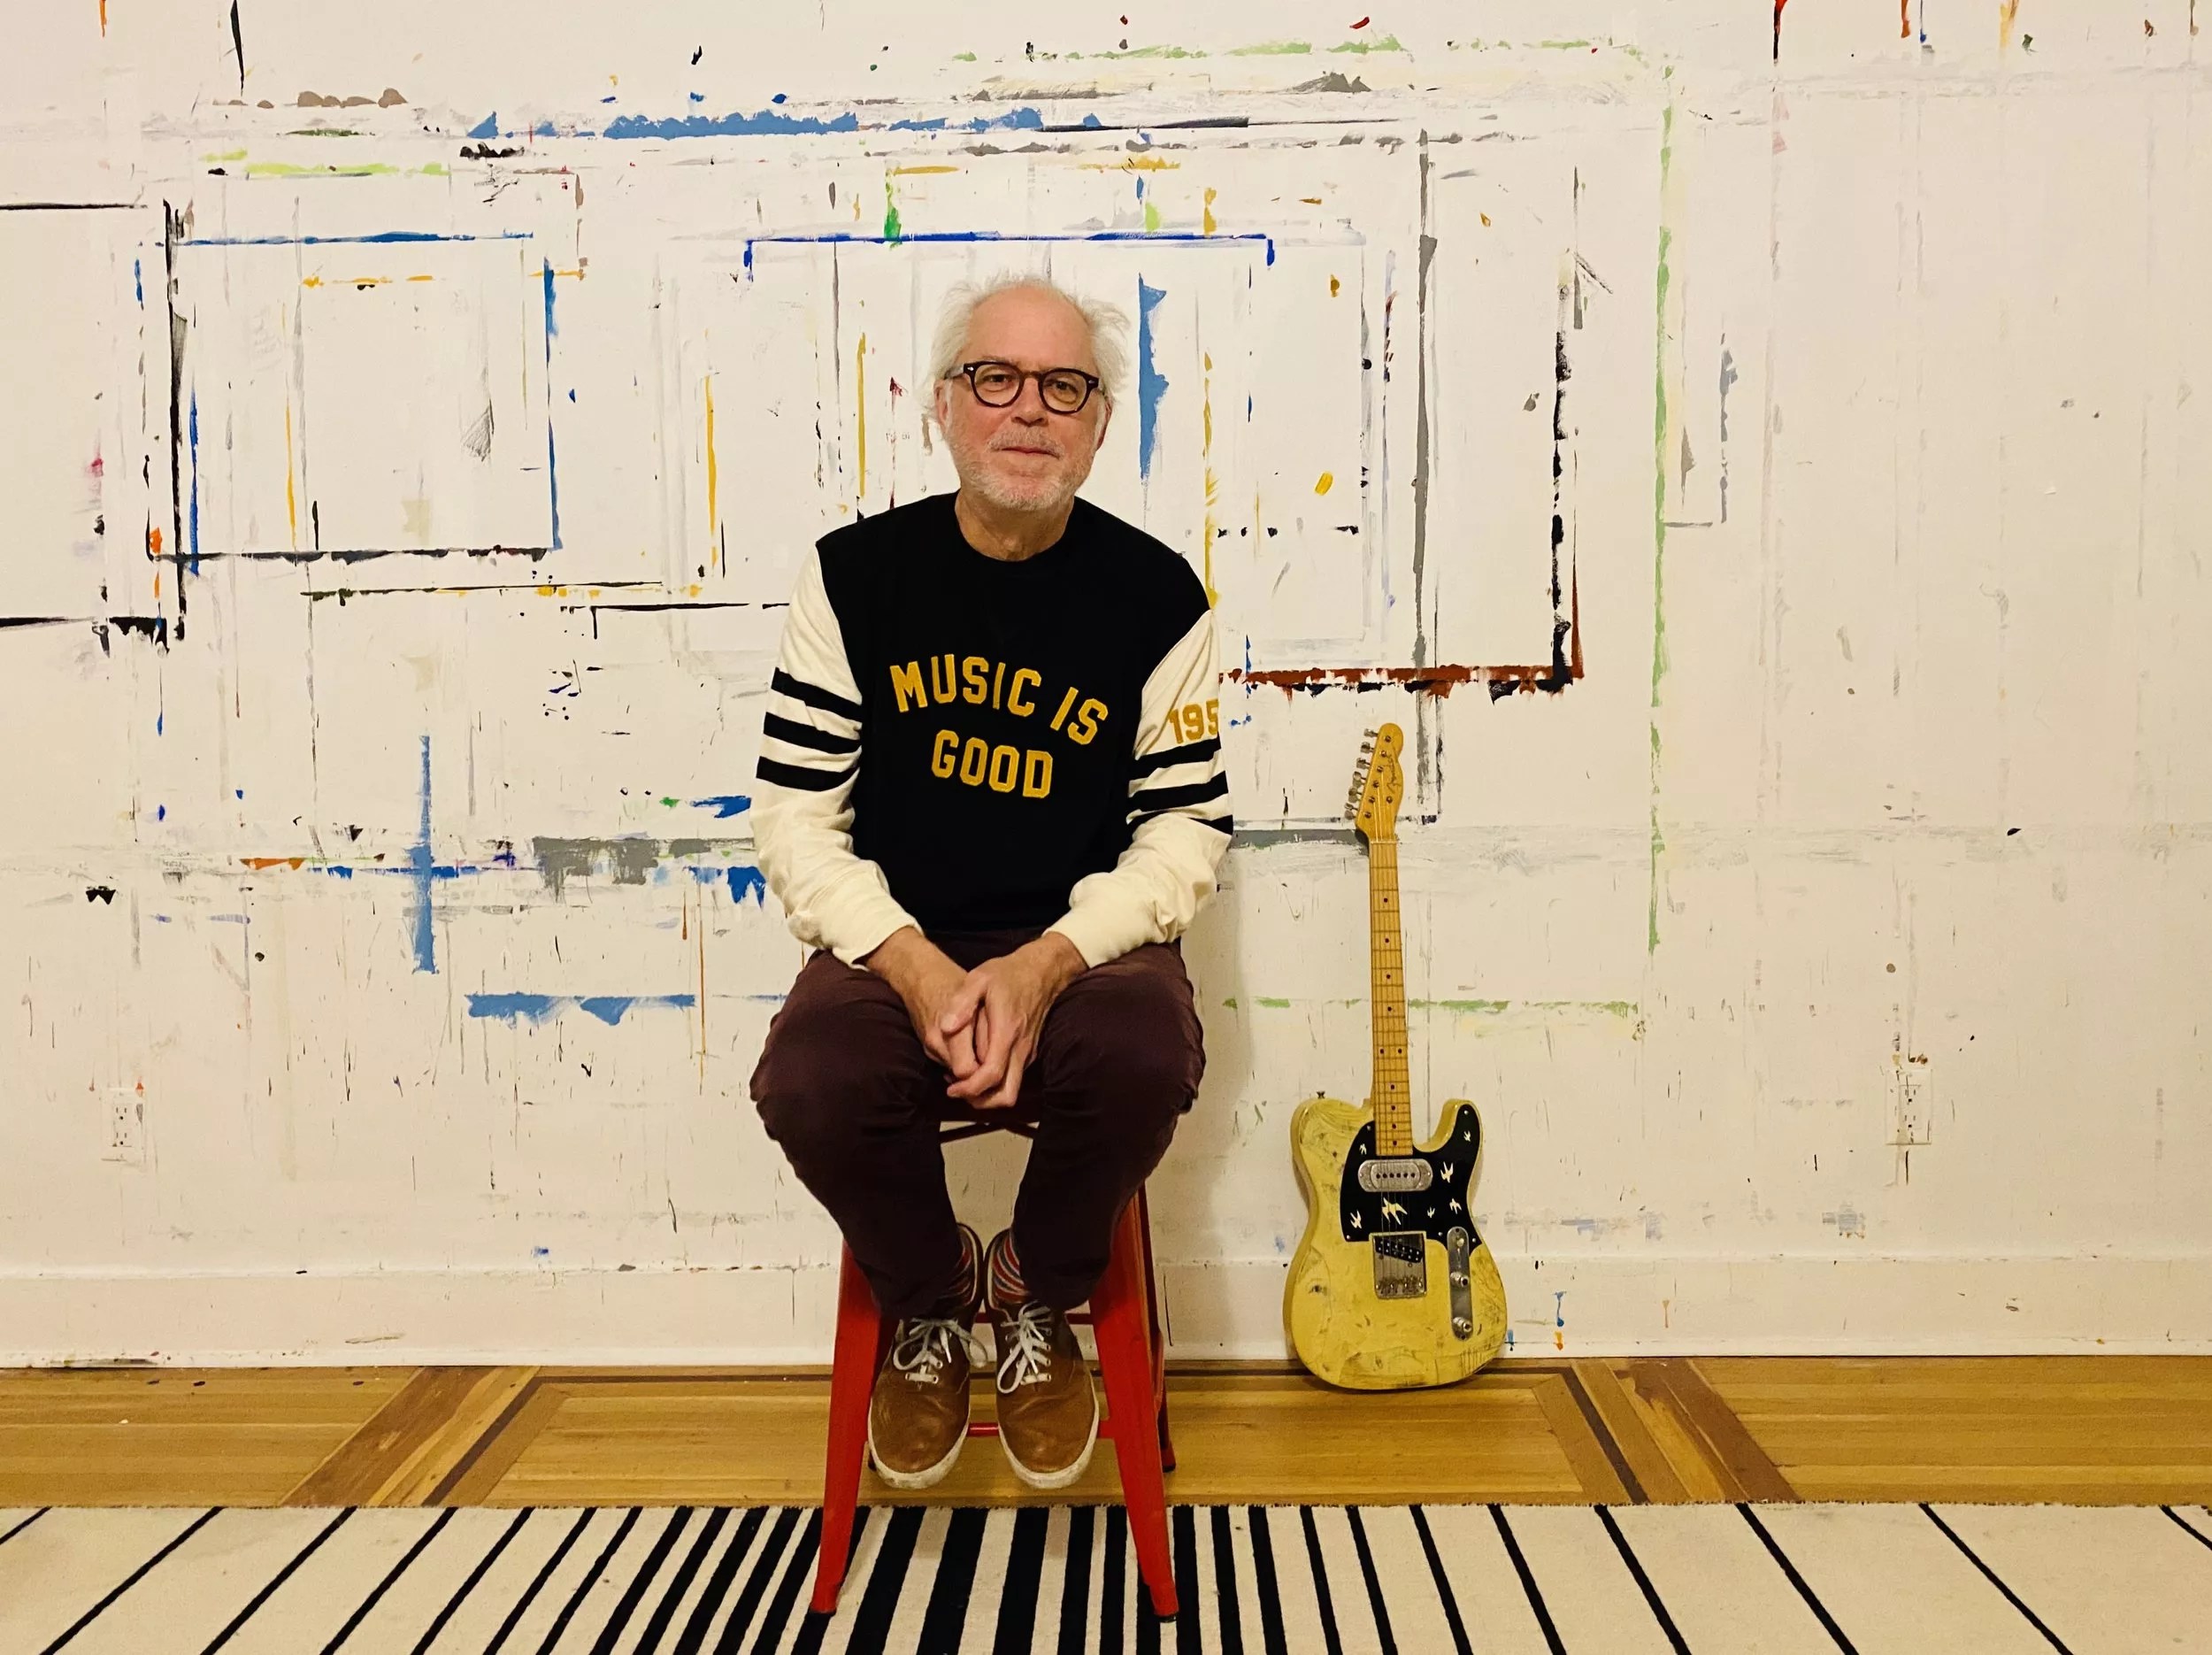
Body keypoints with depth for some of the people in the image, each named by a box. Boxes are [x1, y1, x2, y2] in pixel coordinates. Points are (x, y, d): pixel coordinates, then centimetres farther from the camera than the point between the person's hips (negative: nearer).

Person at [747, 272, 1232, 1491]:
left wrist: (1049, 964, -18)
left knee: (1145, 1059, -34)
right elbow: (794, 811, 0)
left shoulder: (1154, 596, 1)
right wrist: (917, 970, -16)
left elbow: (1187, 827, -1)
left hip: (1085, 945, 0)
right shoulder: (856, 576, 2)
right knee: (811, 1087, -31)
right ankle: (929, 1300, 6)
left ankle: (1035, 1297, 2)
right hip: (894, 949, 1)